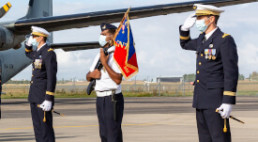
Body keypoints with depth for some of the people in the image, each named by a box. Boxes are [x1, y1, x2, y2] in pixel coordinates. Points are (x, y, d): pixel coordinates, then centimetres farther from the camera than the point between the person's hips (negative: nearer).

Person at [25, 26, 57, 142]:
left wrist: (48, 99, -24)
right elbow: (28, 54, 40)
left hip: (43, 96, -9)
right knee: (37, 127, 10)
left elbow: (52, 78, -19)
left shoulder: (49, 53, -13)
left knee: (45, 128, -8)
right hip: (34, 97, 9)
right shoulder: (37, 52, 15)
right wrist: (28, 44, 17)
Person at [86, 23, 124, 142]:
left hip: (112, 99, -8)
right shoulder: (99, 55, 17)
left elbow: (118, 79, -21)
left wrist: (104, 63, -20)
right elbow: (88, 77, 21)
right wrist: (91, 74, -3)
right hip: (100, 99, 9)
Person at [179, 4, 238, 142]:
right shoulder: (203, 39, 14)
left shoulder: (225, 40, -12)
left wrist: (228, 102, -22)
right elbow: (185, 44, 35)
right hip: (201, 100, 9)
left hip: (216, 101, -9)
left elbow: (231, 73, -16)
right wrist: (185, 27, 16)